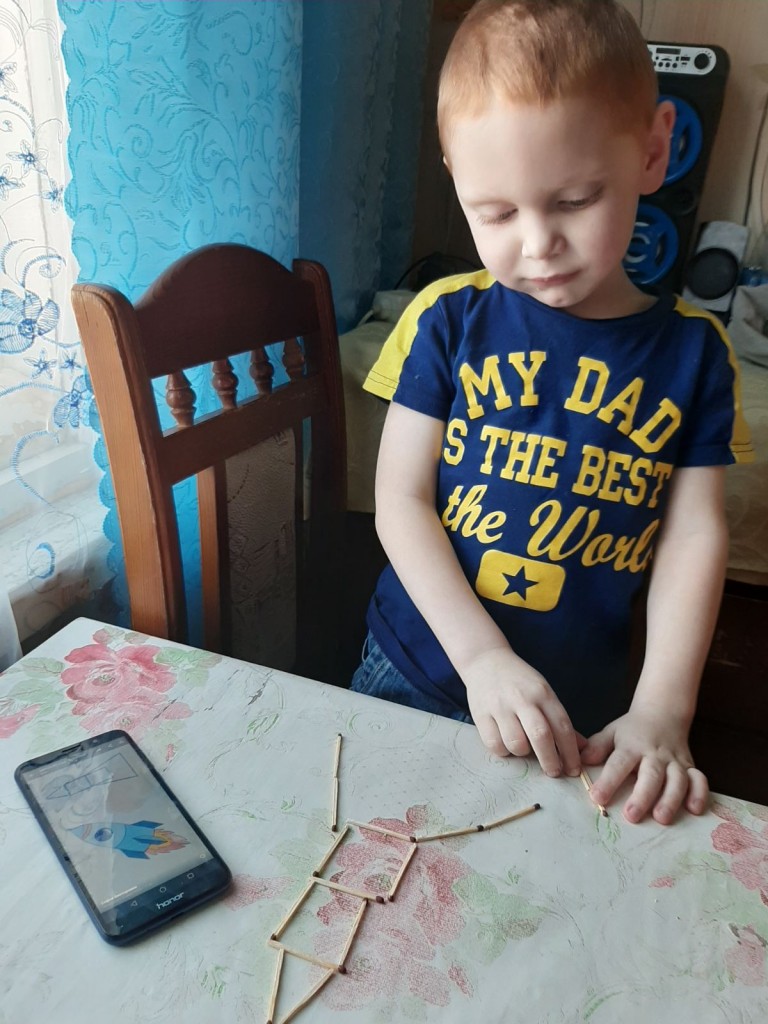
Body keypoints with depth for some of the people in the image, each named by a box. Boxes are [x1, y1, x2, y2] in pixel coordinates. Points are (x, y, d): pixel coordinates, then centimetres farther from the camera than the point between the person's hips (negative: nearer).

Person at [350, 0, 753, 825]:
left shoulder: (692, 350, -5)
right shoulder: (448, 321, -9)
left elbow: (695, 535, -5)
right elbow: (400, 500, -11)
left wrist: (662, 710, -14)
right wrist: (484, 658, -20)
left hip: (580, 720, 1)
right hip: (413, 683, 1)